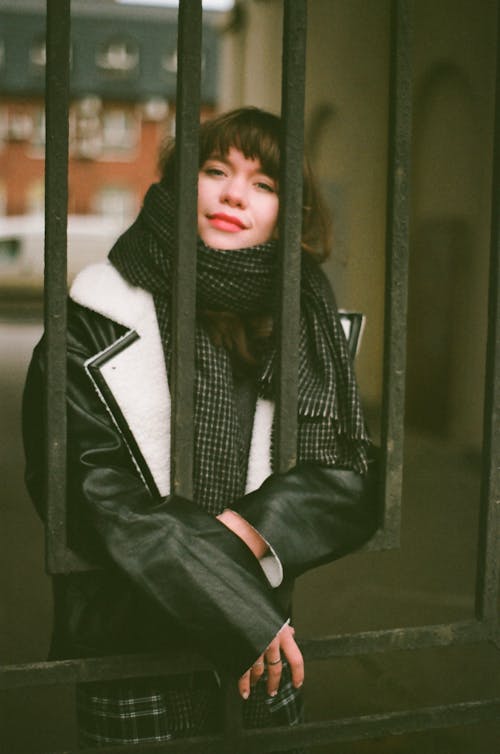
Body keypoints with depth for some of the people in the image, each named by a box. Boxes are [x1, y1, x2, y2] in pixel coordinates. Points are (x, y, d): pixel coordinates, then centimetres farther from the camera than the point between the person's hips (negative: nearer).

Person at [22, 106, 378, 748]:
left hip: (262, 647, 3)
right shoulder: (102, 319, -8)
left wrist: (252, 531, -20)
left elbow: (350, 479, 0)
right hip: (131, 644, -3)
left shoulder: (305, 320, 1)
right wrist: (239, 614, -18)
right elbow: (88, 485, -15)